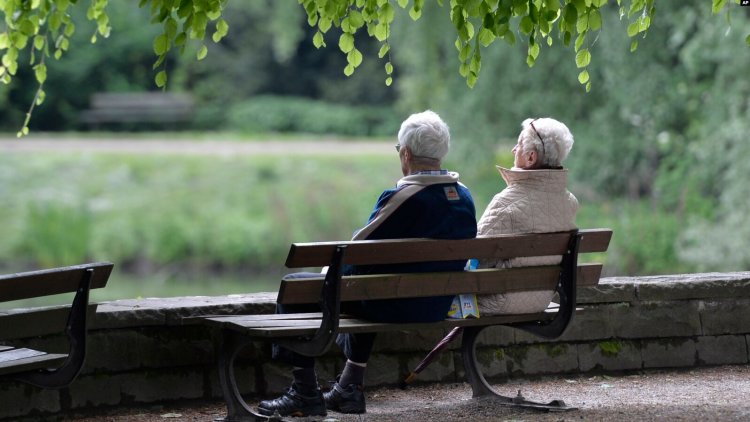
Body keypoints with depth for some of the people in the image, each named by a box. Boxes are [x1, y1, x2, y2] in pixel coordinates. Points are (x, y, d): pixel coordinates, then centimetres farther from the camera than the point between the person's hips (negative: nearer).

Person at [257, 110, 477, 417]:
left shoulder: (402, 198, -22)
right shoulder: (464, 198, 2)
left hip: (395, 307, -8)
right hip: (438, 307, 8)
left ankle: (305, 394, 11)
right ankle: (350, 387, 40)